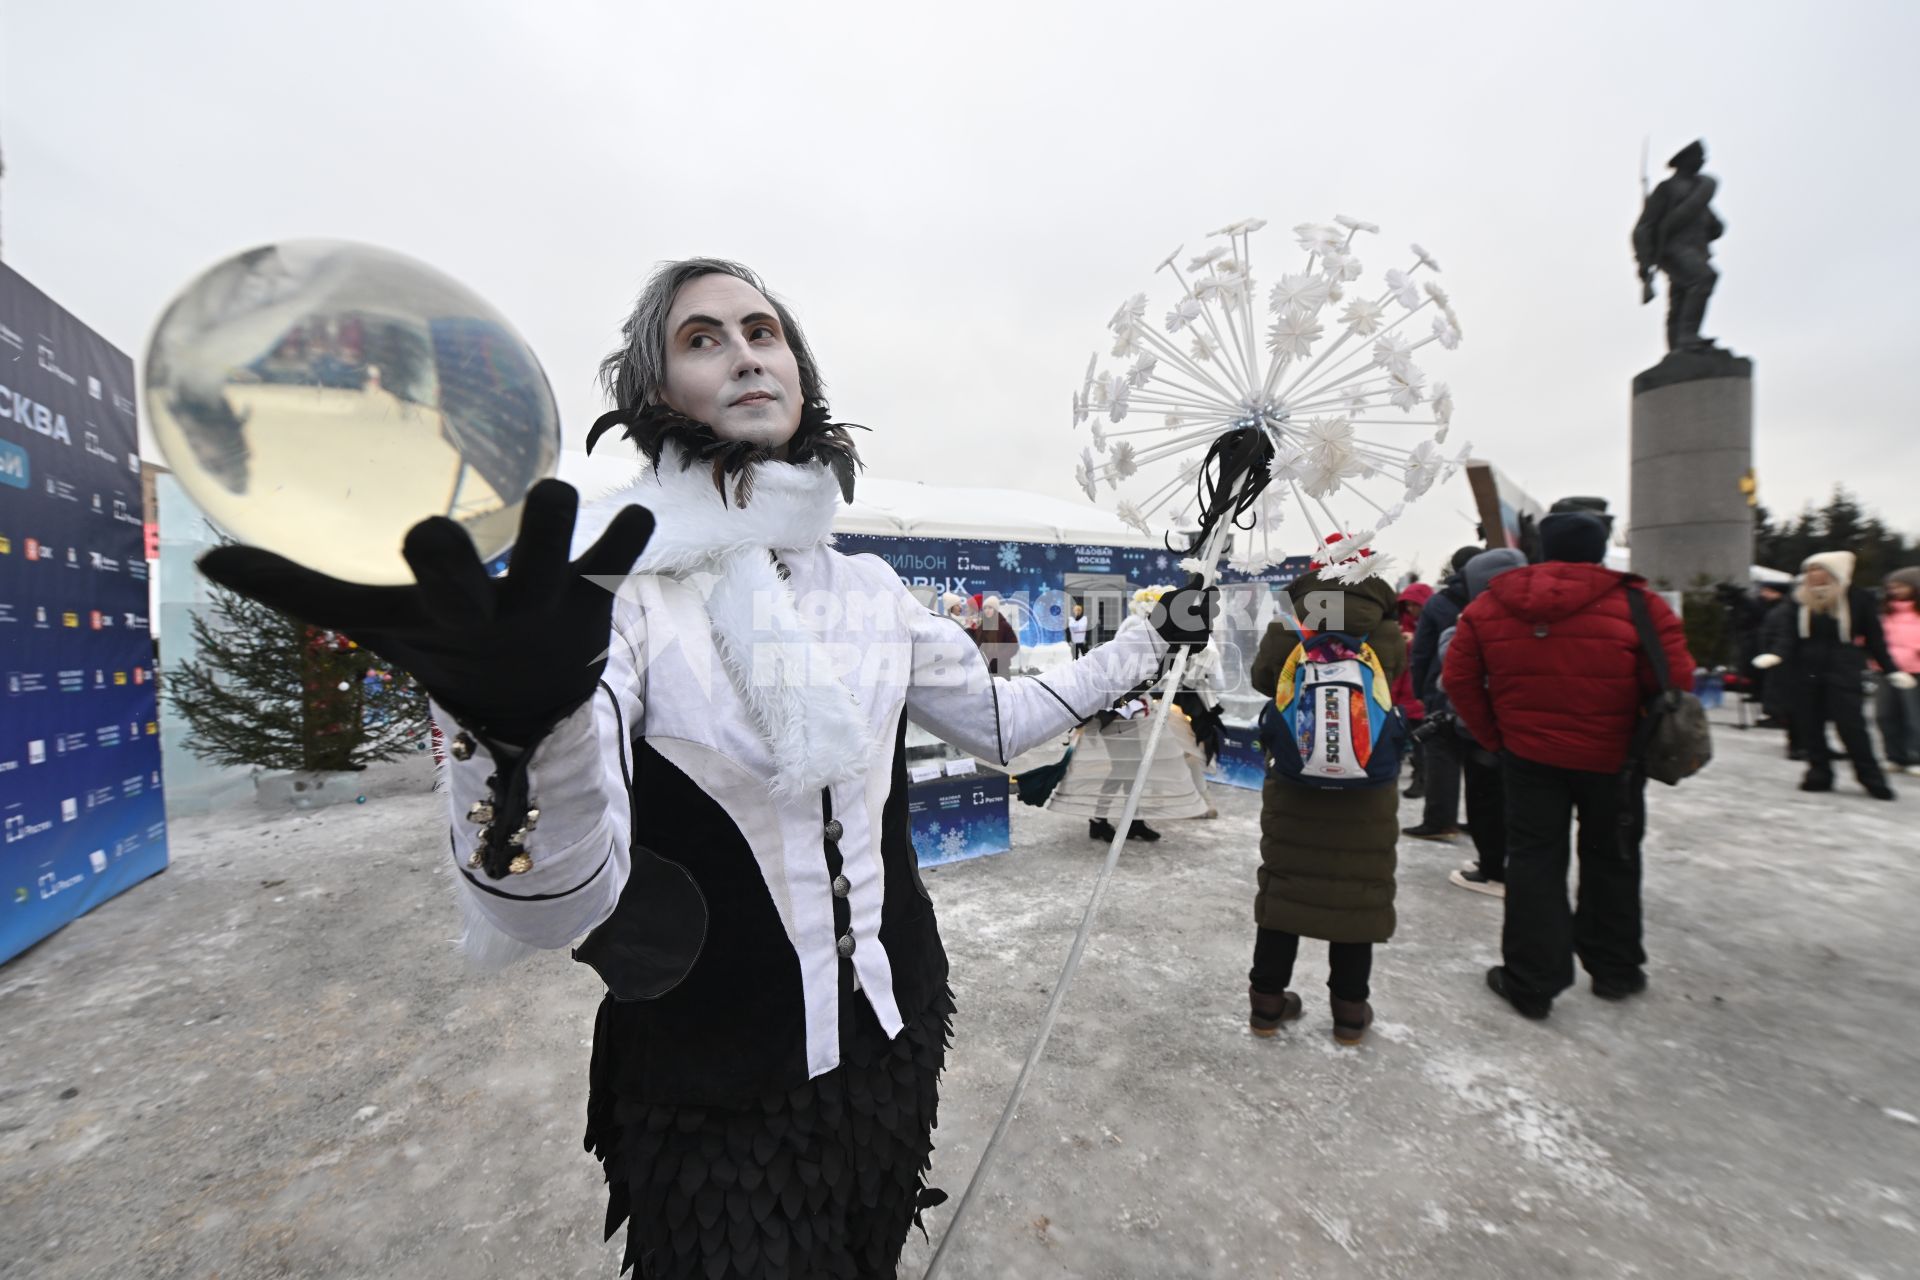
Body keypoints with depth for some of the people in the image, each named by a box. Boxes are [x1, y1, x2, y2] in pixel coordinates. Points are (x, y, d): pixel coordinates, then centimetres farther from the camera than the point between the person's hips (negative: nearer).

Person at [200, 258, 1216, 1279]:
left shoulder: (870, 588, -3)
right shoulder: (618, 584, -18)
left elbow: (1000, 720, 7)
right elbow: (560, 900, -30)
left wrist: (1152, 640, 10)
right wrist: (523, 728, -51)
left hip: (894, 1041, 5)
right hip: (709, 1090, -4)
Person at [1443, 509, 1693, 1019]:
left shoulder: (1491, 604, -4)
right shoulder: (1635, 603, -9)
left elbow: (1459, 678, -4)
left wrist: (1493, 736, 5)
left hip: (1528, 755, 0)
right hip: (1611, 757, 0)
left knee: (1534, 861, 9)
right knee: (1610, 859, 19)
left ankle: (1531, 982, 14)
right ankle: (1615, 969, 35)